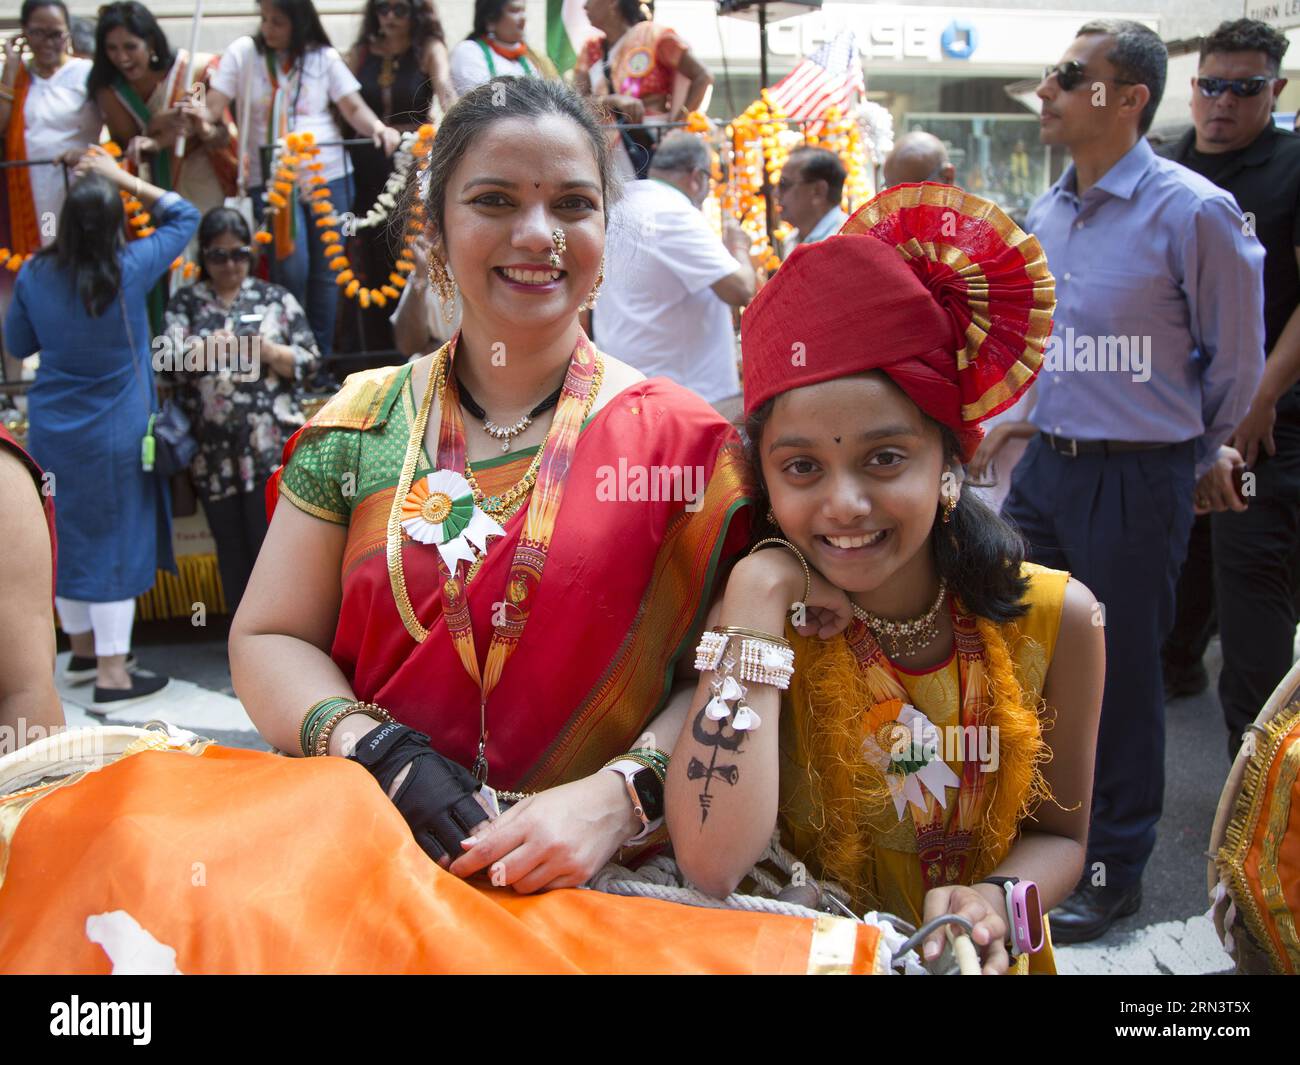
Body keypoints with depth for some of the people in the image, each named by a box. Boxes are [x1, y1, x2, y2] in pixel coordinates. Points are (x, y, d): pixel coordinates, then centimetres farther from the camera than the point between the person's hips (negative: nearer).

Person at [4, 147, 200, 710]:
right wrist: (123, 178, 0)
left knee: (65, 536, 17)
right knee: (114, 543, 2)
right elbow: (183, 216, 0)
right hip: (114, 433, -4)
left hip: (51, 430, 4)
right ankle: (111, 674, 6)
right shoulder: (129, 270, -15)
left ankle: (82, 643, 34)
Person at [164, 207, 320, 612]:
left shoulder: (275, 298, 8)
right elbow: (171, 361, -4)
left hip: (272, 447, -2)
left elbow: (309, 358, 4)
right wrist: (206, 350, -25)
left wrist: (268, 351, -15)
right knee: (233, 551, 10)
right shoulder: (185, 302, 10)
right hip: (215, 453, 2)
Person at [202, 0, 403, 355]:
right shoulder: (243, 53, 4)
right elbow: (213, 106, -2)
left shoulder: (325, 57, 6)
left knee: (327, 270, 4)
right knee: (291, 268, -12)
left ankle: (322, 356, 16)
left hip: (329, 175, 2)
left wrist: (378, 127, -22)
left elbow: (354, 107, -1)